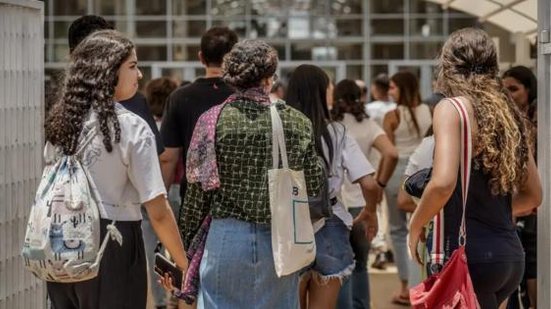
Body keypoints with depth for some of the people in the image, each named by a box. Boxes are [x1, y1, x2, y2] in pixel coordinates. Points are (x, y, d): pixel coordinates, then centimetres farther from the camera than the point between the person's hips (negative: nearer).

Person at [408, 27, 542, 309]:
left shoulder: (452, 108, -7)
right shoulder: (508, 113, 14)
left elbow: (443, 182, -22)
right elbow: (532, 195, 20)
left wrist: (415, 226, -6)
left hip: (471, 253, -8)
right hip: (512, 255, 8)